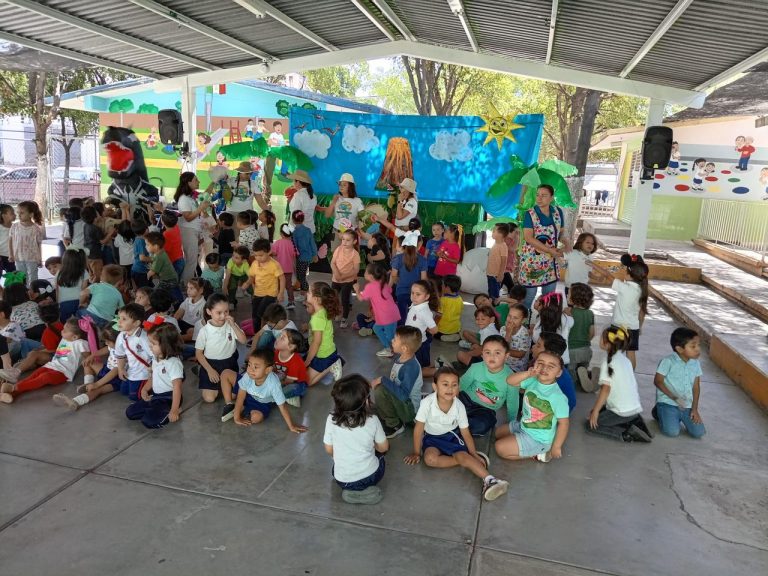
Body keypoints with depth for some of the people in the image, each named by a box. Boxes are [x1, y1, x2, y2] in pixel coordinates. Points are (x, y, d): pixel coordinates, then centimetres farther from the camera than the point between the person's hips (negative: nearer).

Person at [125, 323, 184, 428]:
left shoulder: (173, 363, -25)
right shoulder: (155, 359, 4)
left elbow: (177, 387, -26)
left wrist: (174, 410, -26)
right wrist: (145, 389, -2)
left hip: (168, 398, -9)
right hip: (155, 396, 9)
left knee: (149, 421, -24)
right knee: (130, 413, 5)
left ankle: (173, 412, -4)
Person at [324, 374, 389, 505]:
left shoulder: (331, 420, -16)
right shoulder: (372, 420, -17)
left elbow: (329, 450, -2)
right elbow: (383, 447, -2)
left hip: (342, 481, 1)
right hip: (371, 476, -1)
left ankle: (352, 491, 10)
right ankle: (365, 490, 12)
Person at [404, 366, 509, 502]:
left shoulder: (459, 406, -17)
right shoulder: (427, 403, -25)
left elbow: (466, 433, -5)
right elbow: (419, 429, -13)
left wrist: (474, 454, -10)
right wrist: (416, 453, -6)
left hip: (452, 435, 0)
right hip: (432, 437, 0)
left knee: (463, 455, -29)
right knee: (430, 458, -30)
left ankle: (489, 479, -38)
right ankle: (466, 460, -19)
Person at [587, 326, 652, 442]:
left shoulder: (608, 363, -13)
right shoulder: (625, 359, 9)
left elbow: (606, 389, -19)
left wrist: (595, 411, -13)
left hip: (623, 412, -8)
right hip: (636, 408, 8)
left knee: (590, 424, 0)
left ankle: (626, 434, -10)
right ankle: (634, 422, 9)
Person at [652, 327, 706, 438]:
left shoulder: (695, 363, 3)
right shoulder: (668, 361, -13)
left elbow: (696, 387, 8)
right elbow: (658, 381, -10)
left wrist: (694, 409, 2)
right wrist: (674, 397, -17)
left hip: (687, 405, 5)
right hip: (668, 403, -5)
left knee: (699, 432, -8)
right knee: (672, 432, -20)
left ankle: (680, 417, 19)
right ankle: (660, 413, 11)